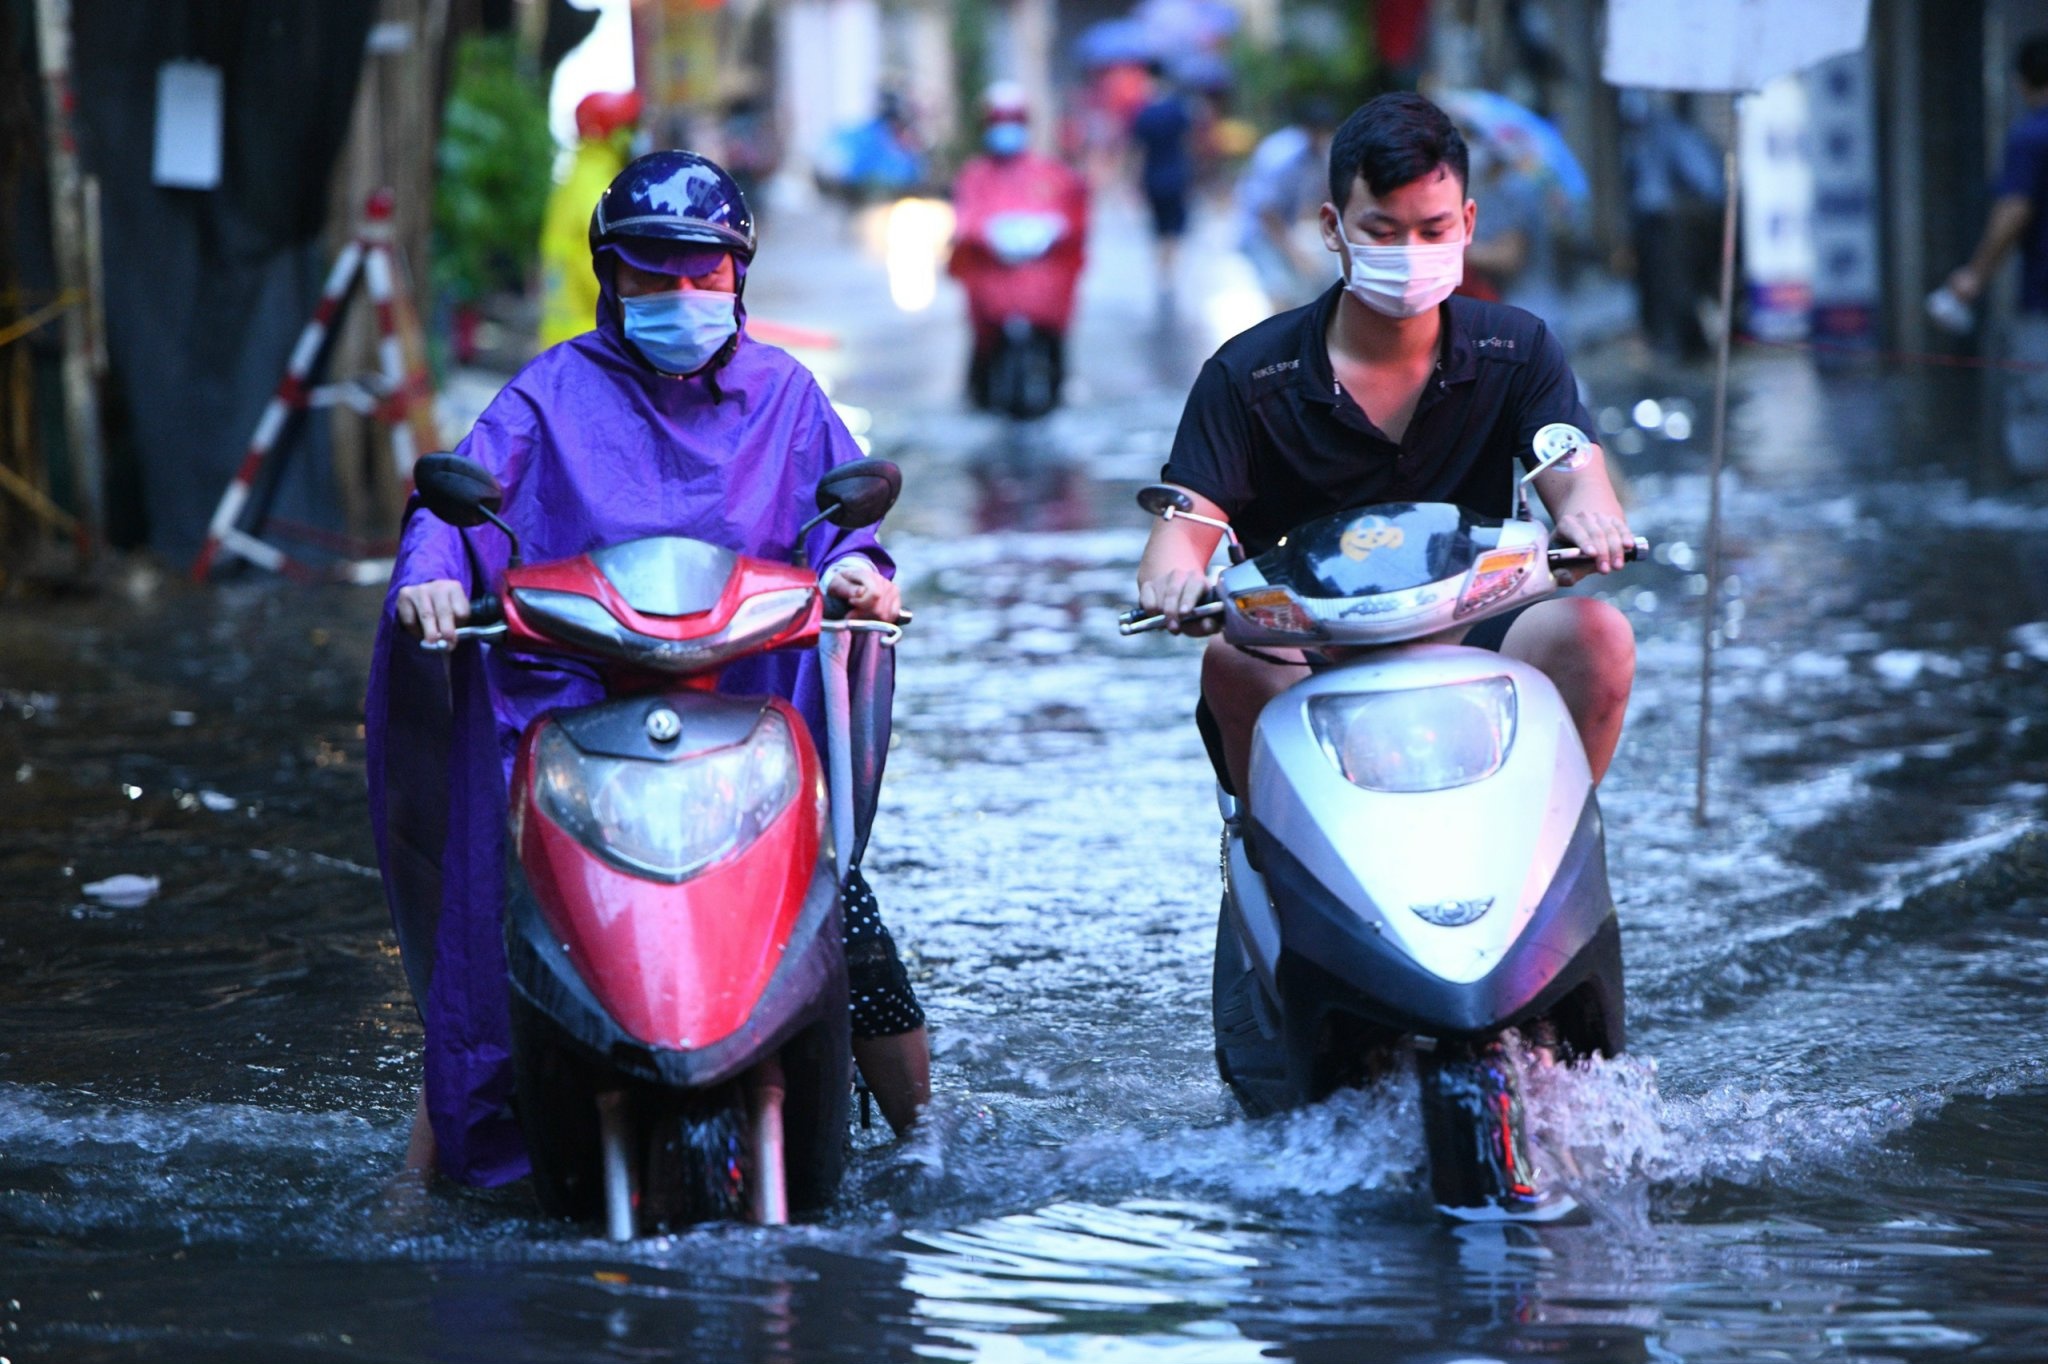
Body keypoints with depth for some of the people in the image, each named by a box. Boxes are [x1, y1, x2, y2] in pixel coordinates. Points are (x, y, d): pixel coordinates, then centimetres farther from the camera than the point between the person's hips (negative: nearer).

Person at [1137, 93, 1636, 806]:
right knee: (1233, 662, -35)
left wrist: (1587, 515, -36)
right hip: (1304, 656, -1)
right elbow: (1183, 523, -10)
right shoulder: (1250, 375, -1)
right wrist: (1174, 577, -37)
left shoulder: (1517, 351, 6)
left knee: (1596, 634, -27)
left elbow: (1574, 475, -8)